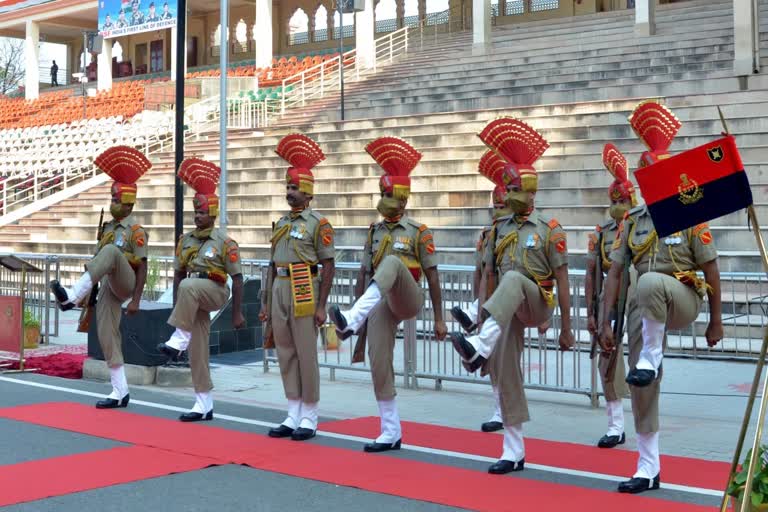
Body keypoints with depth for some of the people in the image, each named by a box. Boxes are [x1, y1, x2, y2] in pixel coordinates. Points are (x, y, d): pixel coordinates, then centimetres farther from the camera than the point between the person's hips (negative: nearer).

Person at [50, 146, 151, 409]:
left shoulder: (136, 231, -4)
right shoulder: (108, 229, 19)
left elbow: (142, 268, -10)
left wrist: (136, 300, -18)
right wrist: (89, 294, 21)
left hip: (124, 284, -8)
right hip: (107, 286, 8)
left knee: (111, 252, -34)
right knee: (107, 335, 1)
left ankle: (71, 296, -45)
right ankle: (120, 392, 6)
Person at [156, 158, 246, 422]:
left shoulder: (225, 242, -8)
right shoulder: (185, 240, 9)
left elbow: (237, 278, -7)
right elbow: (178, 275, 14)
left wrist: (237, 313, -9)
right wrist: (176, 309, 10)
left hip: (214, 292, -6)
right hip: (193, 301, 6)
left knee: (189, 287, -37)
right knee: (198, 351, 4)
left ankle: (178, 340, -31)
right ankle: (204, 405, 11)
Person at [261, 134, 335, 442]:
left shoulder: (318, 223, -4)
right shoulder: (281, 224, 16)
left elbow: (328, 265, -8)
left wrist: (321, 306, -13)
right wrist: (265, 302, 14)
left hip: (304, 291, -7)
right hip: (280, 290, 7)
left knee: (306, 355, -3)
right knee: (285, 355, 8)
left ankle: (309, 418, 5)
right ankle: (293, 416, 15)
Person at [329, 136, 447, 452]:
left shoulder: (419, 232, 0)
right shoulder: (374, 233, 14)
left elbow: (432, 277, -1)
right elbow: (364, 275, 15)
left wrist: (439, 319, -4)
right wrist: (356, 314, 11)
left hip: (407, 300, -5)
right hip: (379, 303, 5)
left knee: (393, 262, -34)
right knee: (379, 364, -4)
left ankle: (349, 320, -48)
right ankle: (391, 433, 7)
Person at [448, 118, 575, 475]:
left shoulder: (549, 229, -2)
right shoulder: (498, 230, 12)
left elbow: (562, 281, -4)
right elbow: (487, 277, 12)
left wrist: (566, 329, -6)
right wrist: (482, 319, 4)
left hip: (536, 304, -5)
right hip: (505, 311, 5)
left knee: (513, 278, -37)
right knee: (506, 376, 1)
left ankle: (478, 350, -52)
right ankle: (514, 452, 9)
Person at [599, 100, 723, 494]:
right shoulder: (631, 221, 6)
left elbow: (710, 270, -1)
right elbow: (614, 273, 4)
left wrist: (716, 321, -1)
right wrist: (606, 323, -3)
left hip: (683, 299, -4)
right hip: (645, 307, 4)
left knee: (651, 282, -39)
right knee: (642, 386, 1)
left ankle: (650, 359, -25)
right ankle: (648, 469, 11)